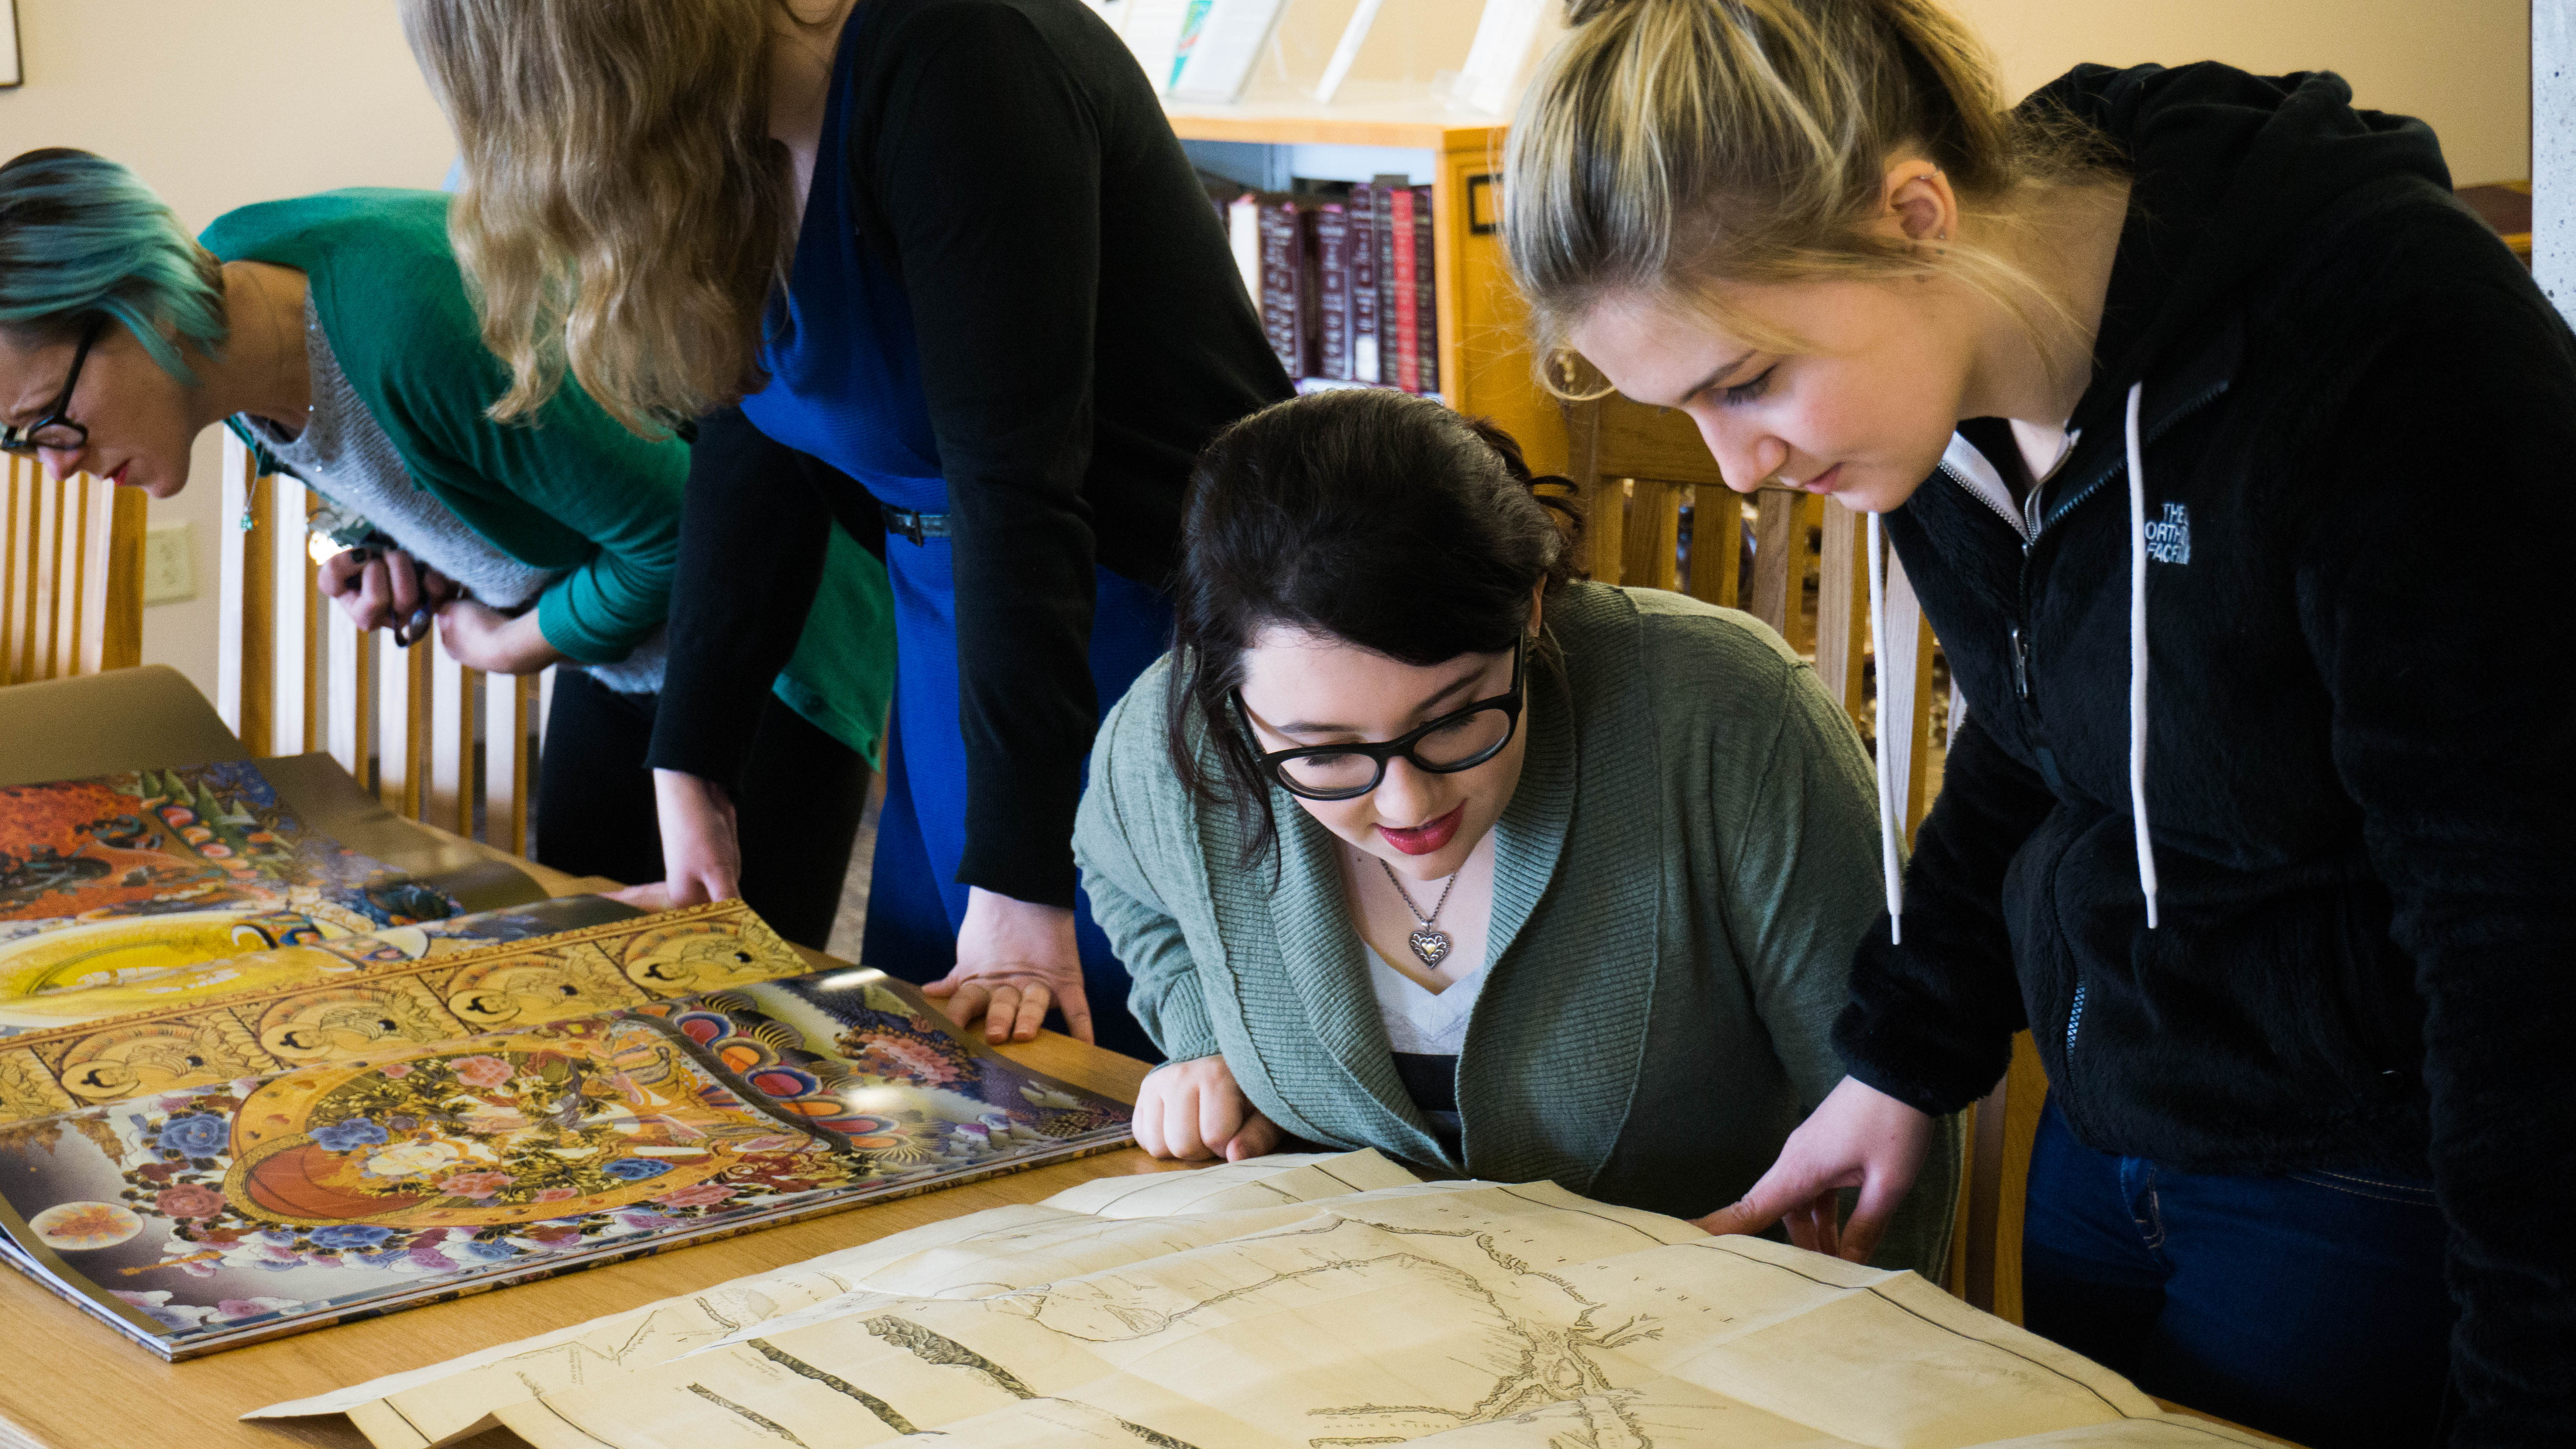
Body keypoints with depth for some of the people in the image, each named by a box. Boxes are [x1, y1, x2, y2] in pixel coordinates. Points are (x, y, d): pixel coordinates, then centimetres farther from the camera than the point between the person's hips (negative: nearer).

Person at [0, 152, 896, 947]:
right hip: (619, 638, 8)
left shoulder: (406, 320, -37)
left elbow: (681, 526, -26)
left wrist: (510, 647, -12)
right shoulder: (223, 316, -9)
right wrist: (384, 552, -7)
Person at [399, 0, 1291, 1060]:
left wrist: (1019, 886, -27)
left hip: (1158, 606, -8)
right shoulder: (735, 137, 1)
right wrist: (689, 774, 7)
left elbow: (1016, 488, -28)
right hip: (954, 609, 8)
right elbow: (748, 457, 9)